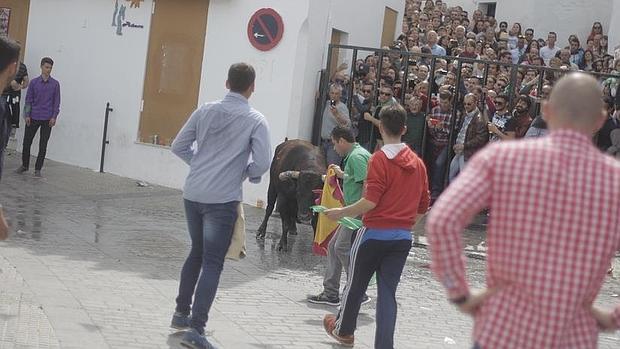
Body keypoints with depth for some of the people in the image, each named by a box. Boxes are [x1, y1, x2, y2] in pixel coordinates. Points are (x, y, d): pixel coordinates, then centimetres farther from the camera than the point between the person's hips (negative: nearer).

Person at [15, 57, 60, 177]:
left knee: (43, 145, 2)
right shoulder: (34, 82, 2)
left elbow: (57, 102, 2)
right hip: (33, 118, 1)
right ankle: (25, 165, 24)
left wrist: (54, 117, -6)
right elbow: (28, 100, 4)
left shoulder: (55, 84, 1)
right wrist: (27, 115, -3)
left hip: (47, 119, -1)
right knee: (27, 142, 6)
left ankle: (38, 169, 12)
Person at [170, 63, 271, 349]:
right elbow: (262, 163, -11)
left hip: (193, 194, 5)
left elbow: (179, 146, 9)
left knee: (196, 253, 23)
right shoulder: (256, 120, -5)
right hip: (222, 199, -5)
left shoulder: (205, 111, 7)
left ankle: (181, 313, 31)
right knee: (212, 263, -3)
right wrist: (248, 173, 9)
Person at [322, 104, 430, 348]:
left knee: (356, 283, 15)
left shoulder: (380, 159, -13)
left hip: (375, 233, -4)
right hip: (403, 237, 4)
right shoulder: (418, 163, 6)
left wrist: (341, 213, -11)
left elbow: (370, 201, -21)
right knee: (388, 291, 6)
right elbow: (423, 206, 11)